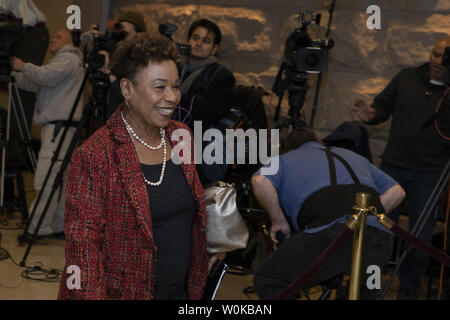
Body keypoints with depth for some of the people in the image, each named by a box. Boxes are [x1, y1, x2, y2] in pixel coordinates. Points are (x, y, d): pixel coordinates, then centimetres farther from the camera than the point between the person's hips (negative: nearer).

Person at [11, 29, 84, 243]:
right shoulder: (60, 61, 30)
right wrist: (15, 73, 16)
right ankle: (60, 226, 13)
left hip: (60, 125, -10)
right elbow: (34, 85, 26)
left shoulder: (69, 59, -2)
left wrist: (23, 66, -6)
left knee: (46, 178, -14)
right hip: (54, 124, 10)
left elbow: (46, 76, -18)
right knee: (57, 178, 10)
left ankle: (39, 228, -17)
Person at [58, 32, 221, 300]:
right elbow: (83, 244, -19)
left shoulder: (181, 136, 2)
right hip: (123, 291, -6)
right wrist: (92, 295, -25)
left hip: (182, 290, 6)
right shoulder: (96, 156, -18)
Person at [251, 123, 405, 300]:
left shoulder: (286, 160, 24)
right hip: (379, 235, 5)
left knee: (267, 280, 9)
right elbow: (397, 191, 30)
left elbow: (260, 182, 2)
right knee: (363, 286, 36)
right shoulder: (354, 156, 37)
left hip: (330, 234, -5)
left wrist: (279, 222, 12)